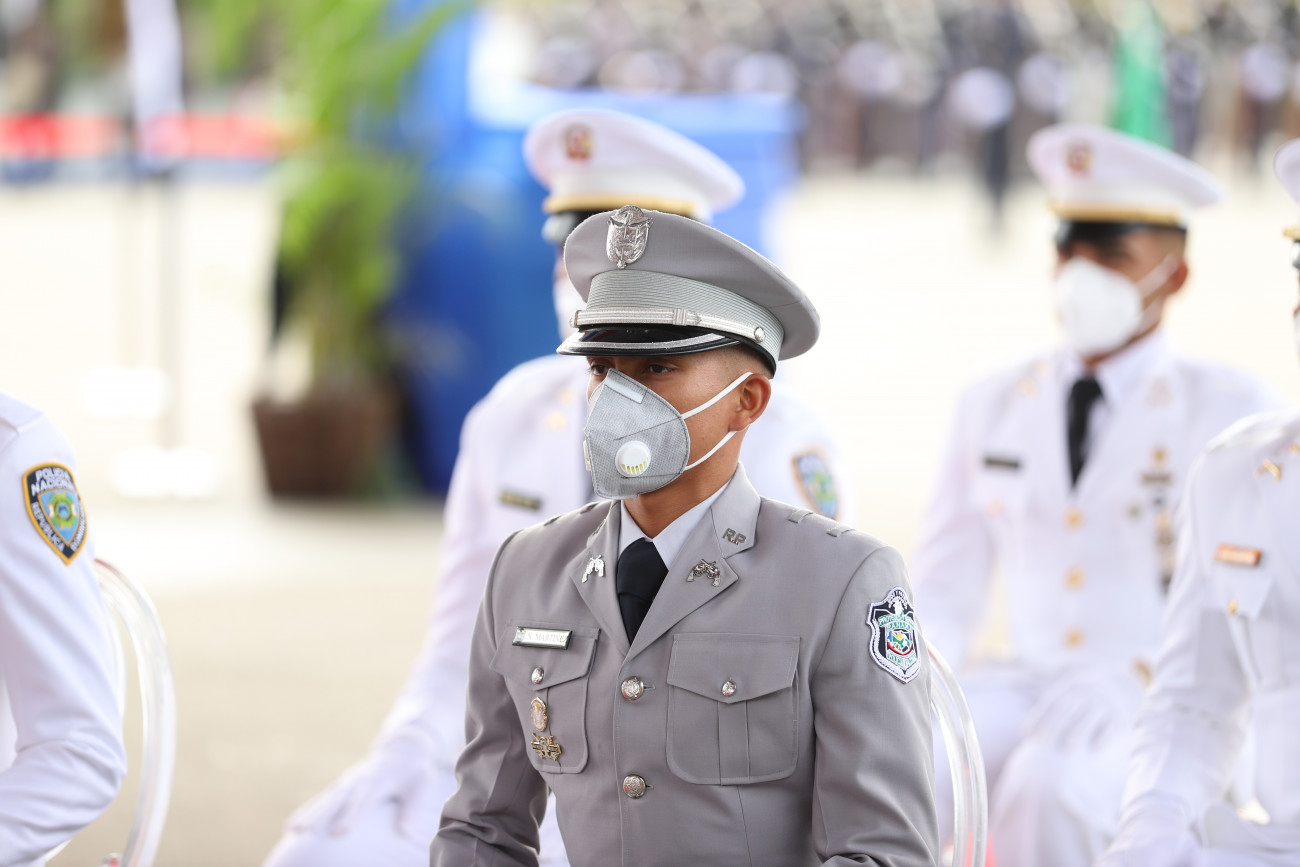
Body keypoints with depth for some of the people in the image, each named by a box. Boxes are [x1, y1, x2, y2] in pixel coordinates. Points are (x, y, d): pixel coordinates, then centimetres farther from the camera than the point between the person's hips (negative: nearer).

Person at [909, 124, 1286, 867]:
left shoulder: (1233, 412, -1)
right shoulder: (995, 408, 13)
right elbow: (945, 592, 14)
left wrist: (1132, 680, -24)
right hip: (1025, 691, 4)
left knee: (1050, 788, -38)